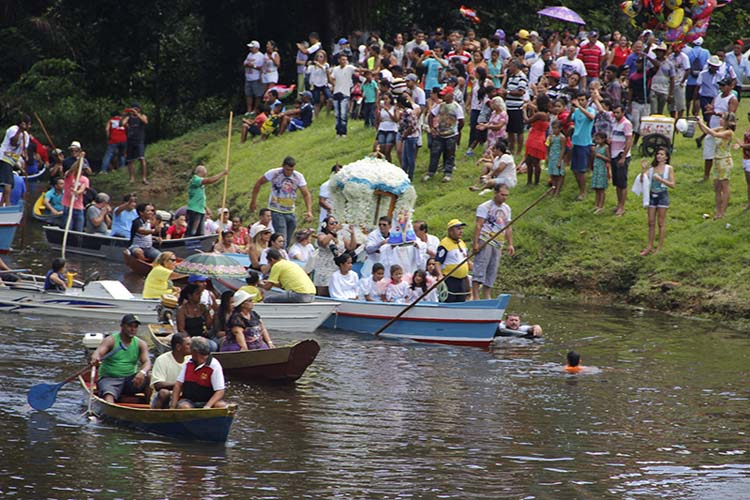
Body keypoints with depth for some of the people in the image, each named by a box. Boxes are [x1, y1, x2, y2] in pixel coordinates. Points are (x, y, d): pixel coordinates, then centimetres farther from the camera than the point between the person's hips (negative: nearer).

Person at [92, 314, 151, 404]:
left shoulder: (140, 344, 8)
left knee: (147, 378, -24)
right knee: (108, 393, -35)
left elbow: (147, 362, -6)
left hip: (130, 381, 3)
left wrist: (142, 372, -32)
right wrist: (95, 359, -45)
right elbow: (98, 352, -18)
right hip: (109, 379, -3)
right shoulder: (111, 341, -2)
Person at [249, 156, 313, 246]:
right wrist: (254, 201, 3)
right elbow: (258, 183, 1)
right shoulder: (274, 173, -11)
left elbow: (306, 194, -5)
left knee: (288, 241, 11)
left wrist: (309, 211, -18)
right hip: (276, 211, -4)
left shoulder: (298, 177, -4)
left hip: (290, 212, 4)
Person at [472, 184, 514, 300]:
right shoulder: (485, 207, -6)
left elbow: (508, 228, 19)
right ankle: (475, 296, -17)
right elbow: (478, 225, -11)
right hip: (485, 241, -7)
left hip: (498, 244, 7)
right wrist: (475, 243, -19)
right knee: (480, 266, -12)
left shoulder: (506, 209, 16)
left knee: (492, 271, 5)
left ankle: (487, 296, 7)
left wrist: (510, 244, 11)